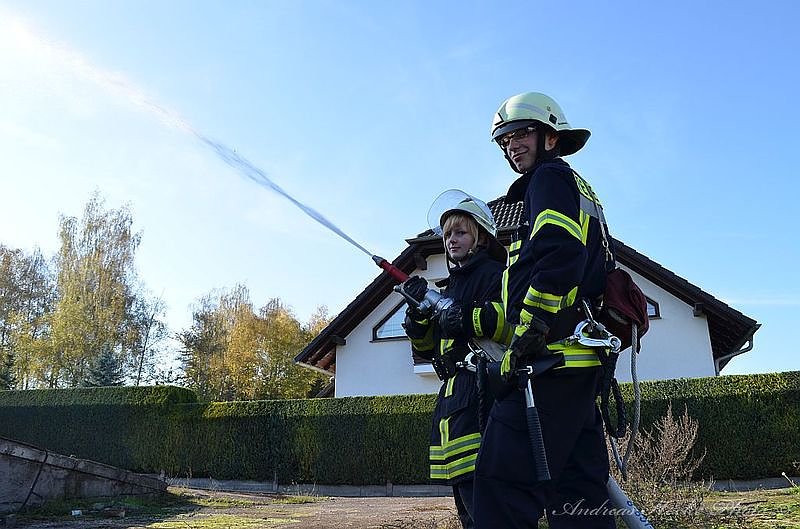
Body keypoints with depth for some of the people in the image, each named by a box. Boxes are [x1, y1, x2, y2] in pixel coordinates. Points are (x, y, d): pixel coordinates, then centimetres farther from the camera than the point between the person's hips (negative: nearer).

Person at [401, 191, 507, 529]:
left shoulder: (493, 273, 1)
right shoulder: (452, 285, 24)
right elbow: (428, 348, 19)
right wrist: (418, 314, 2)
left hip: (481, 390, -9)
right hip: (453, 394, 9)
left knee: (475, 483, -18)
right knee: (463, 491, 12)